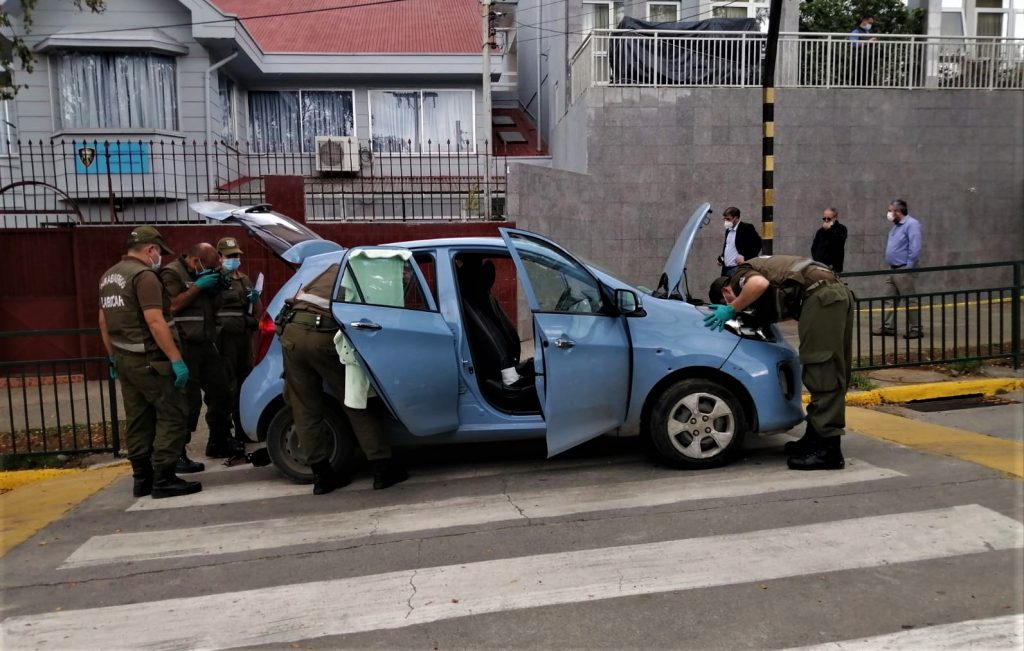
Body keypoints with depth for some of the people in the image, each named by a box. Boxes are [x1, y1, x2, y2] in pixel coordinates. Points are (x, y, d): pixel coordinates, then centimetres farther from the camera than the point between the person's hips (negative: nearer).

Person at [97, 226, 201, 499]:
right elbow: (155, 321, -23)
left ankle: (141, 478, 17)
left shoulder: (109, 276, 15)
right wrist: (176, 359, -23)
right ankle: (163, 479, -5)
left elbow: (104, 321, 21)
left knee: (138, 420, 13)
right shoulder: (143, 275, -15)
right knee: (171, 416, -4)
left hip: (125, 359, 9)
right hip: (149, 360, -9)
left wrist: (113, 356, 28)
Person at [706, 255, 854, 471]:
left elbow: (760, 283, -19)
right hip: (840, 291, 10)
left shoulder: (740, 276, 5)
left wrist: (732, 309, -7)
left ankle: (828, 451, -9)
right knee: (833, 374, 13)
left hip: (820, 296, -10)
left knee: (822, 374, -9)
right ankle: (816, 437, 23)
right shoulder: (761, 265, 32)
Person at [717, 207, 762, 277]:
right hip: (726, 269, 7)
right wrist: (721, 258, 10)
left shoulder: (747, 228, -6)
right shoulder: (728, 230, 17)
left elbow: (757, 244, -11)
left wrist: (745, 258, -18)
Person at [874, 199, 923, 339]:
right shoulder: (896, 225, 16)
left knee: (910, 300, -3)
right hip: (892, 269, 9)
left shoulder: (911, 224, -12)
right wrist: (890, 266, 16)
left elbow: (915, 248, -20)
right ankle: (888, 326, 13)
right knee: (890, 299, 9)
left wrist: (909, 267, -20)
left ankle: (916, 329, 2)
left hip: (903, 270, -9)